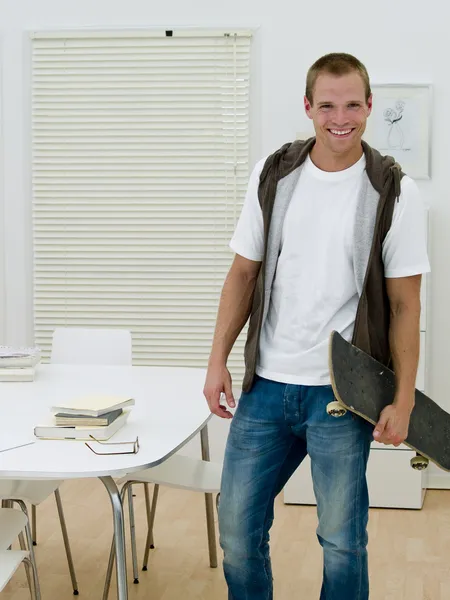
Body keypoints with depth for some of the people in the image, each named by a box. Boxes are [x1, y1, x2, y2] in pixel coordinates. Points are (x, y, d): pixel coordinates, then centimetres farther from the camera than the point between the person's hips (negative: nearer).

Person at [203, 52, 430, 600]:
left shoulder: (393, 193, -5)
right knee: (237, 528, 10)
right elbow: (243, 273, 8)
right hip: (266, 385, 3)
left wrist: (403, 399, -7)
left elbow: (405, 305, -4)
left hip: (344, 393, -3)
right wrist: (218, 360, 1)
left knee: (341, 540, 7)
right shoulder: (272, 175, 2)